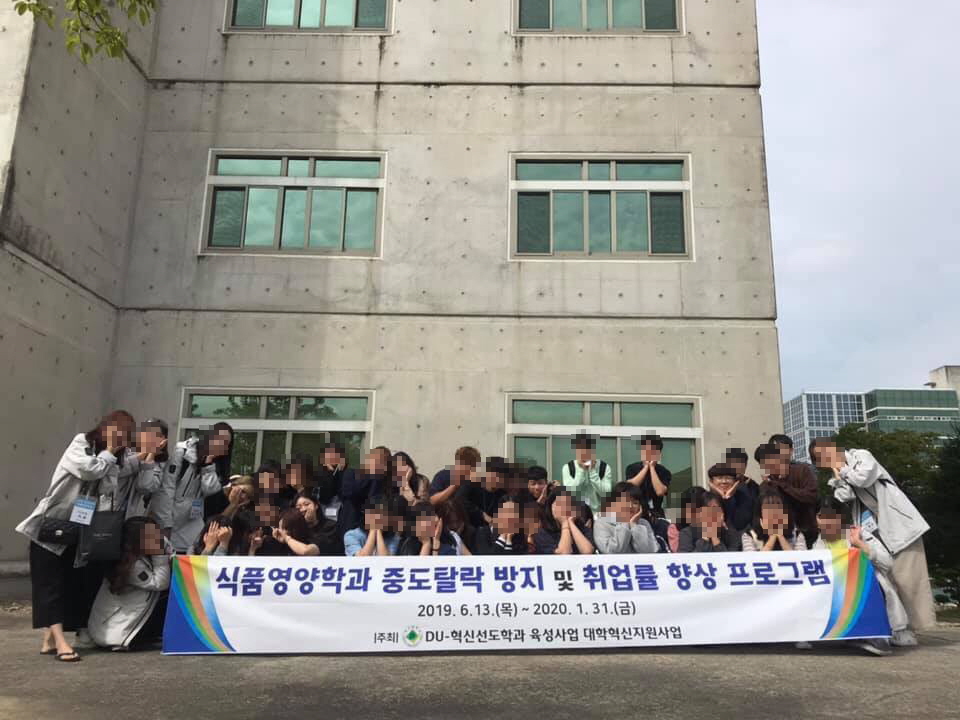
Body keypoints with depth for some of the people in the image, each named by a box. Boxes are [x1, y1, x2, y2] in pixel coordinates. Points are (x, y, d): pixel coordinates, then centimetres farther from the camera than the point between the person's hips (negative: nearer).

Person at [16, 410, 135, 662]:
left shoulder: (110, 460, 10)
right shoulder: (80, 443, -6)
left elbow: (110, 490, -8)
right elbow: (89, 470, -25)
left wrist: (113, 456, -11)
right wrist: (108, 451, -11)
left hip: (77, 531, 6)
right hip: (49, 525, -6)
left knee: (70, 584, 3)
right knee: (50, 582, -7)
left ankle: (49, 639, 12)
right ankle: (60, 641, -14)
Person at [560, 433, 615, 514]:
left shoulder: (605, 468, -1)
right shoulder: (567, 468, -1)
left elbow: (606, 493, -11)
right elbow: (569, 494, -12)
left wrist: (593, 471, -15)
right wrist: (581, 471, -15)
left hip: (599, 512, 0)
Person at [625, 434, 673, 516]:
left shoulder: (664, 472, 1)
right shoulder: (632, 468, 3)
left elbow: (660, 492, -15)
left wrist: (651, 467, -10)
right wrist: (646, 467, -9)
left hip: (655, 513, 0)